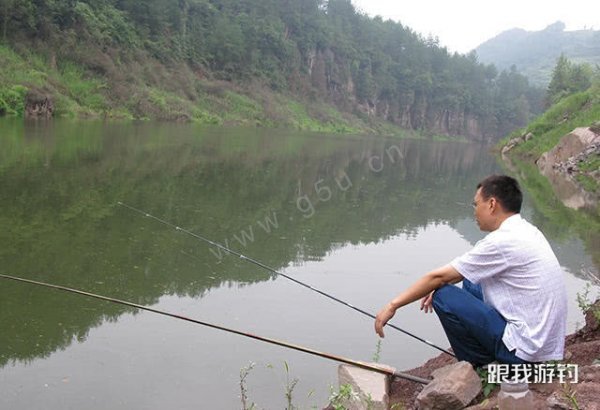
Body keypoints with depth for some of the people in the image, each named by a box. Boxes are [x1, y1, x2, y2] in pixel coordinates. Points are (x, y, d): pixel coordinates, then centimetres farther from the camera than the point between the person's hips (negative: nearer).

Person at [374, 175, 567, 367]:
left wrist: (393, 305, -5)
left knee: (444, 298, -9)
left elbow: (439, 276, -13)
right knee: (471, 284, 20)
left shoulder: (503, 241, -19)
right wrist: (438, 287, 17)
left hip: (526, 349, -9)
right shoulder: (528, 230, 7)